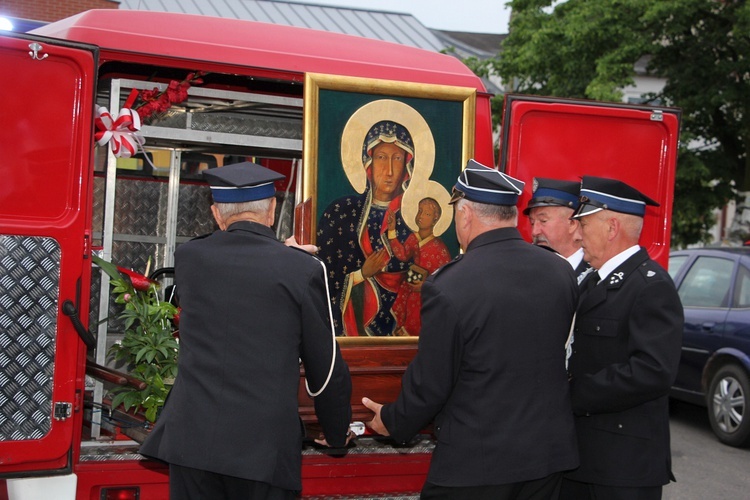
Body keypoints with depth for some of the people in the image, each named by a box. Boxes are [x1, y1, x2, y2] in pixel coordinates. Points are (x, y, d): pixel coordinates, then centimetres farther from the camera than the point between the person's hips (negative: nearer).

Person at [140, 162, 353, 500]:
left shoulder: (187, 257, 3)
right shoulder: (303, 269, -7)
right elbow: (325, 367, 0)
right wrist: (337, 433, 18)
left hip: (192, 437, 3)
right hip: (264, 446, -2)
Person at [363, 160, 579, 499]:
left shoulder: (447, 287, -20)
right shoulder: (561, 272, -3)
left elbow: (430, 382, -12)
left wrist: (393, 422, 6)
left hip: (476, 462, -5)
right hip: (550, 454, 5)